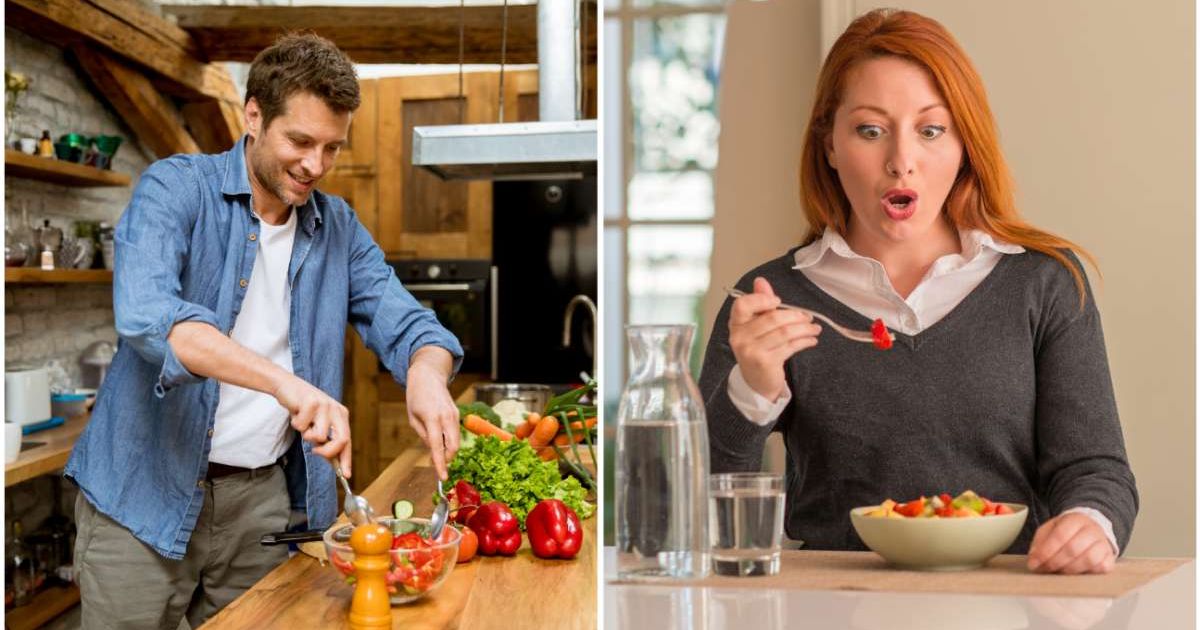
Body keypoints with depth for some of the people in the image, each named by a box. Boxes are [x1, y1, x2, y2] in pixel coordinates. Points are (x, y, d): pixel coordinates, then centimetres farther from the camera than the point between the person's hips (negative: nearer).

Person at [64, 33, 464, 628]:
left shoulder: (338, 227, 6)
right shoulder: (176, 188, -10)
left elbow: (403, 320, 1)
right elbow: (145, 314, -27)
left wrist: (426, 372, -25)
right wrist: (286, 383, -40)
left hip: (263, 497, 4)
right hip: (144, 494, -4)